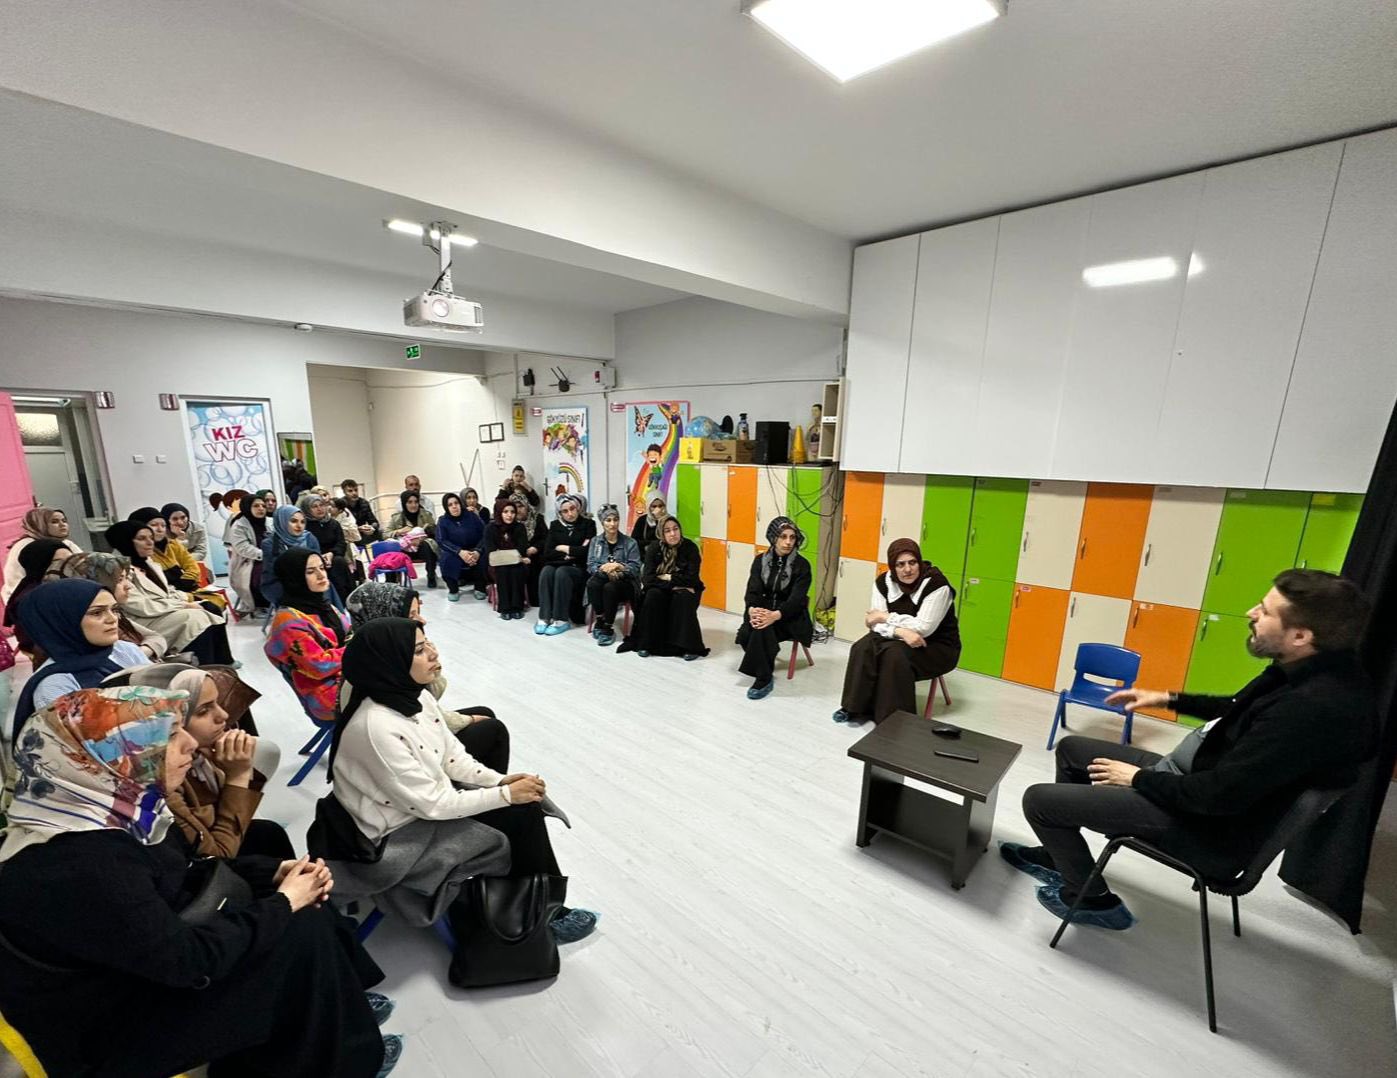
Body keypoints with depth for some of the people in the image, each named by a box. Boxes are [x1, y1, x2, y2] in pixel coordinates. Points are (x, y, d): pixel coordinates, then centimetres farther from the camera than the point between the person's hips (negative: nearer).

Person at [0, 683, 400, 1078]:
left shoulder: (117, 807, -7)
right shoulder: (79, 868, -34)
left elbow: (193, 871, 5)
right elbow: (191, 960, -29)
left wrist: (276, 874, -7)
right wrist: (282, 903, -16)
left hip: (151, 961, 8)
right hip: (110, 1032, -8)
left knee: (306, 910, 1)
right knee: (302, 933, -16)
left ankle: (339, 1009, 21)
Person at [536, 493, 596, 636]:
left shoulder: (588, 524, 0)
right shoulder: (555, 525, 10)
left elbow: (588, 551, -12)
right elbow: (547, 553, 2)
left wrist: (564, 548, -5)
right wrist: (573, 552, -9)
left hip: (579, 567, -3)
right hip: (557, 565, 3)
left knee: (561, 573, -33)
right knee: (546, 571, -29)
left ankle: (562, 620, -29)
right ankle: (545, 617, -28)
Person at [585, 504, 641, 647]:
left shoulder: (630, 542, 3)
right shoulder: (595, 541, 12)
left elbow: (635, 568, -6)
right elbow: (591, 565, 0)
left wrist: (618, 566, -25)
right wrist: (604, 569, -21)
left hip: (625, 582, -2)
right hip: (603, 577, 2)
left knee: (609, 587, -35)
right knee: (592, 584, -32)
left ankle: (608, 627, -20)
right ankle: (600, 620, -16)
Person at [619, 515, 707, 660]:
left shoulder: (689, 547, -13)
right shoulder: (655, 548, -9)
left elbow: (692, 578, -19)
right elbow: (647, 578, -18)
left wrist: (668, 577, -16)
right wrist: (673, 586, -25)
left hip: (685, 590, -1)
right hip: (662, 589, 1)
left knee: (683, 599, -32)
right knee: (653, 595, -29)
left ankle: (690, 647, -23)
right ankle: (645, 644, -18)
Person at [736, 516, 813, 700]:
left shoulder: (802, 565, -7)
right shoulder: (760, 560, 4)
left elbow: (796, 599, -17)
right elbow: (753, 589, -5)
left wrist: (775, 615, -36)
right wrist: (752, 609, -28)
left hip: (790, 617, -3)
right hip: (763, 610, 4)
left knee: (761, 629, -33)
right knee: (746, 634, -27)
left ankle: (764, 679, -16)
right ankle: (765, 671, -2)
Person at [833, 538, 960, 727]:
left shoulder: (936, 583, -22)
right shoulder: (883, 582, -6)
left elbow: (923, 628, -27)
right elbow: (876, 622, -13)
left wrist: (886, 617, -20)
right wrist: (901, 631, -32)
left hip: (936, 647, -4)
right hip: (900, 640, 5)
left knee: (895, 655, -31)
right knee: (864, 648, -22)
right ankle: (858, 708, -10)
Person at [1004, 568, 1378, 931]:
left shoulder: (1313, 708, -34)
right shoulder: (1315, 672, -3)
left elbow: (1220, 795, -29)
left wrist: (1139, 779, -14)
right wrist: (1170, 699, 17)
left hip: (1211, 826, -10)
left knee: (1039, 798, -10)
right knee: (1071, 749, 18)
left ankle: (1093, 900, 16)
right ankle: (1056, 856, 32)